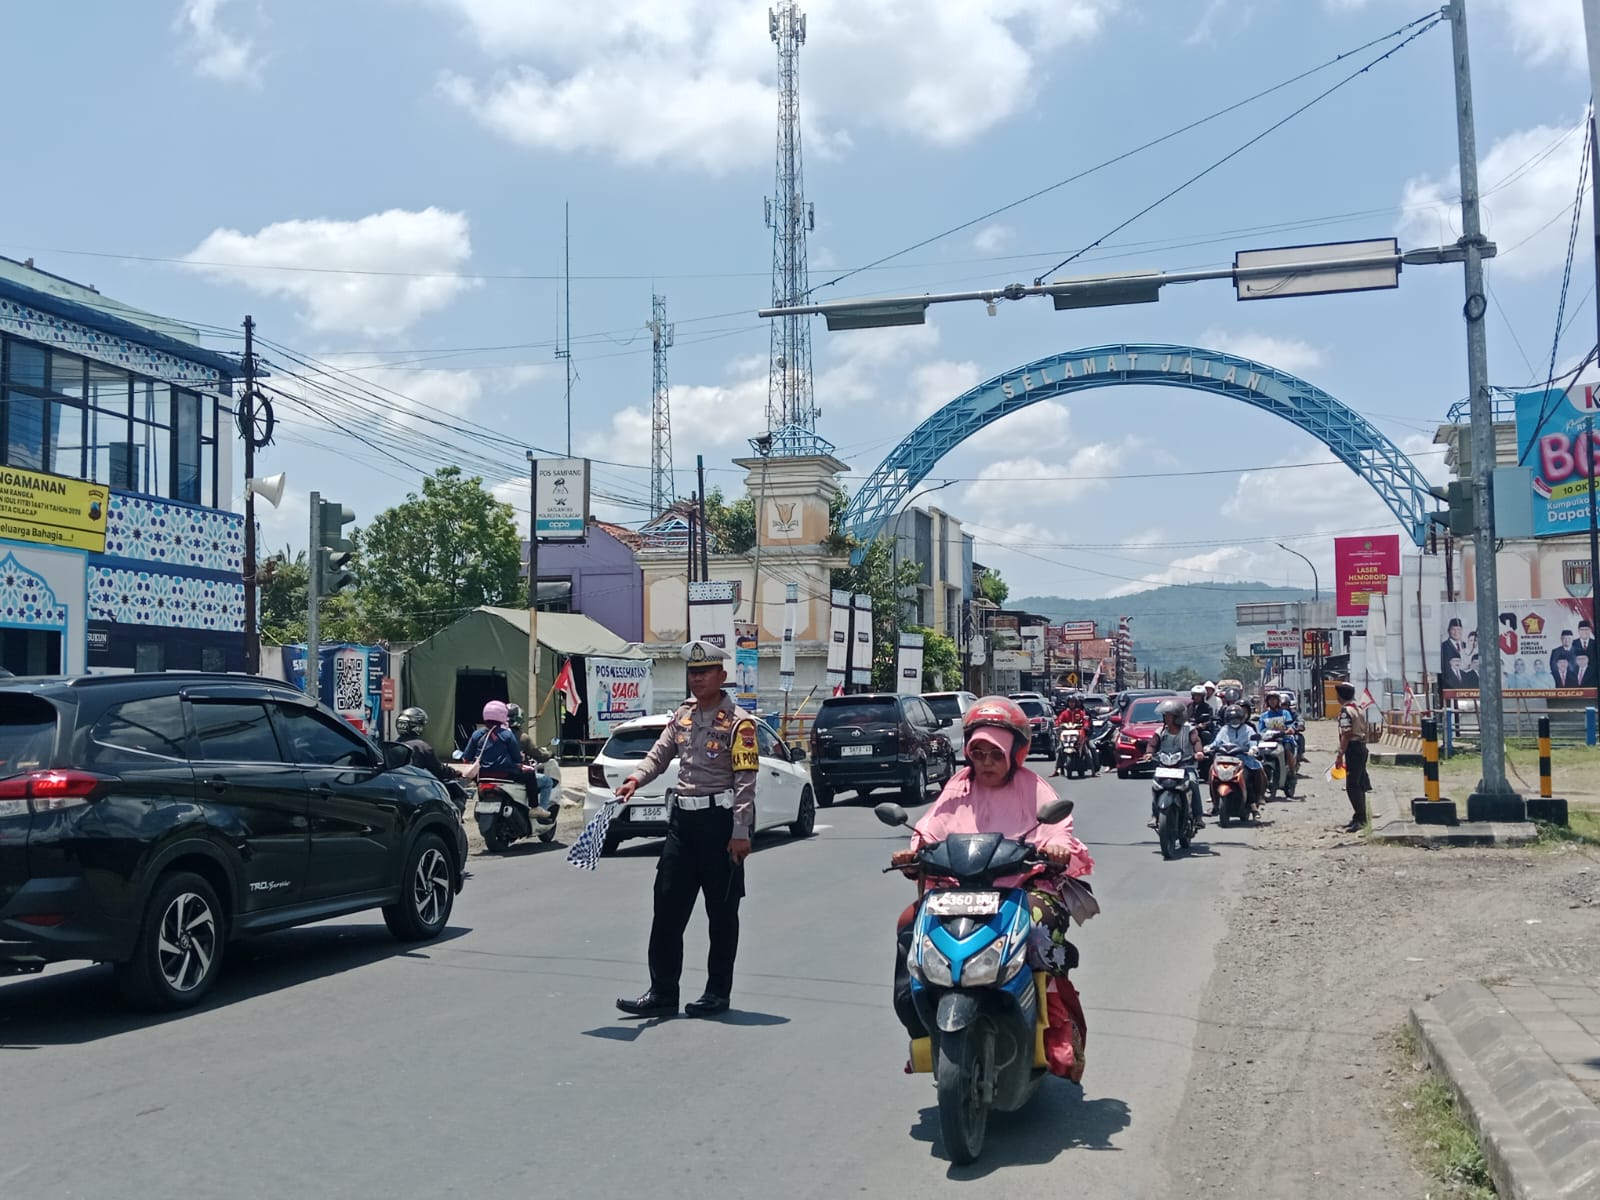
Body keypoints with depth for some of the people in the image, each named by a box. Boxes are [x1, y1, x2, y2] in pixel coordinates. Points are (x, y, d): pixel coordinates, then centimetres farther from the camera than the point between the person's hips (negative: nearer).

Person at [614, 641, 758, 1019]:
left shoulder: (738, 722, -8)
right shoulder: (681, 716, 13)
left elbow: (745, 781, -13)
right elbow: (659, 753, 9)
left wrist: (740, 832, -18)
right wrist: (636, 778, -12)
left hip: (720, 820, -6)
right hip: (683, 818, 7)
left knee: (721, 912, 5)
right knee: (667, 907, 5)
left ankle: (718, 992, 16)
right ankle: (662, 992, 12)